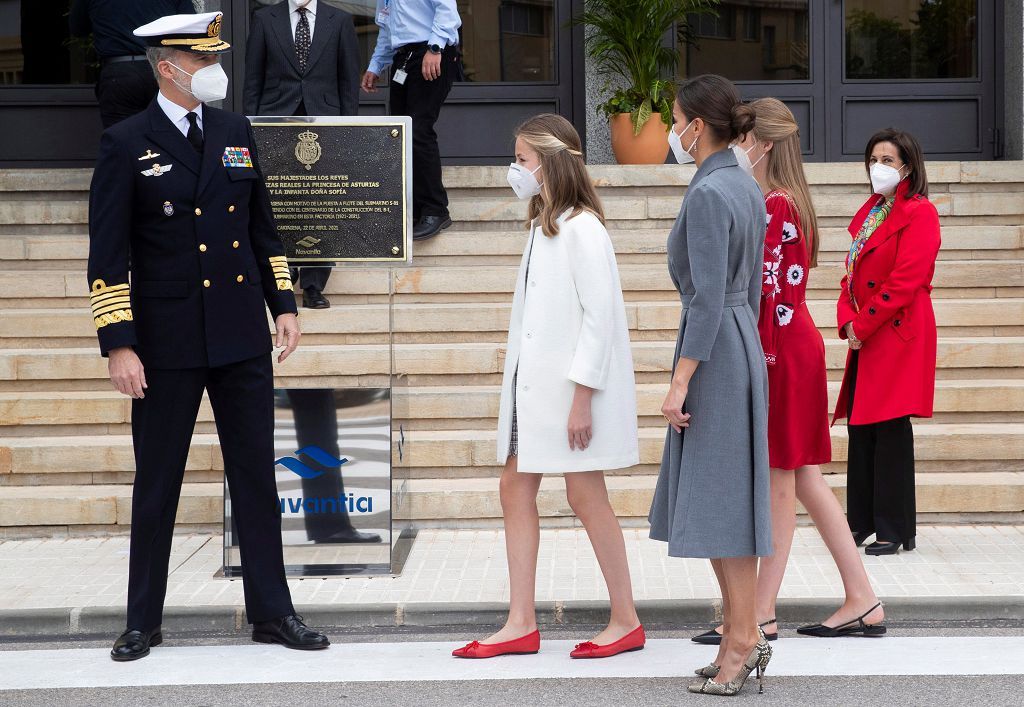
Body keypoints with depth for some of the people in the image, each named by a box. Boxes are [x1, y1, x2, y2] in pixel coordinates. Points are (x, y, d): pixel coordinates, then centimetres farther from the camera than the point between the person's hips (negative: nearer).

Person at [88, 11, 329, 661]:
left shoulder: (236, 132, 9)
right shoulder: (127, 144, -5)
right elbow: (108, 256, -7)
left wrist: (284, 304, 8)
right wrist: (118, 345, -13)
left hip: (242, 339, 4)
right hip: (167, 344, -4)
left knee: (257, 478, 6)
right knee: (156, 485, 5)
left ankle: (272, 613, 14)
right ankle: (143, 622, 16)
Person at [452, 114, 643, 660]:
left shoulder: (581, 229, -14)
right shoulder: (543, 225, 14)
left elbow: (598, 317, -18)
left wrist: (581, 398, -20)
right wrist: (518, 388, 13)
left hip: (571, 388, -9)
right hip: (533, 384, 9)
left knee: (585, 498, -3)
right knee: (515, 490, 6)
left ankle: (626, 621, 9)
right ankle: (521, 624, 10)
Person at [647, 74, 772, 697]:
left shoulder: (708, 195, -16)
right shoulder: (748, 189, 12)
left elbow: (708, 299, -21)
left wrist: (680, 382, -19)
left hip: (714, 352, -10)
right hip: (744, 345, 10)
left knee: (720, 494, -5)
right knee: (722, 496, 13)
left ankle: (743, 637, -1)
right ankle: (743, 632, 17)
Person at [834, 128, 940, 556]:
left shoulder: (919, 213, -9)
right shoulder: (869, 212, 17)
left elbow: (905, 281, -17)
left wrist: (862, 326, -15)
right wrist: (847, 321, 0)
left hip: (898, 336, -8)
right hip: (864, 337, 8)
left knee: (890, 431, -6)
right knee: (860, 427, 10)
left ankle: (894, 530, 0)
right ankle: (862, 521, 18)